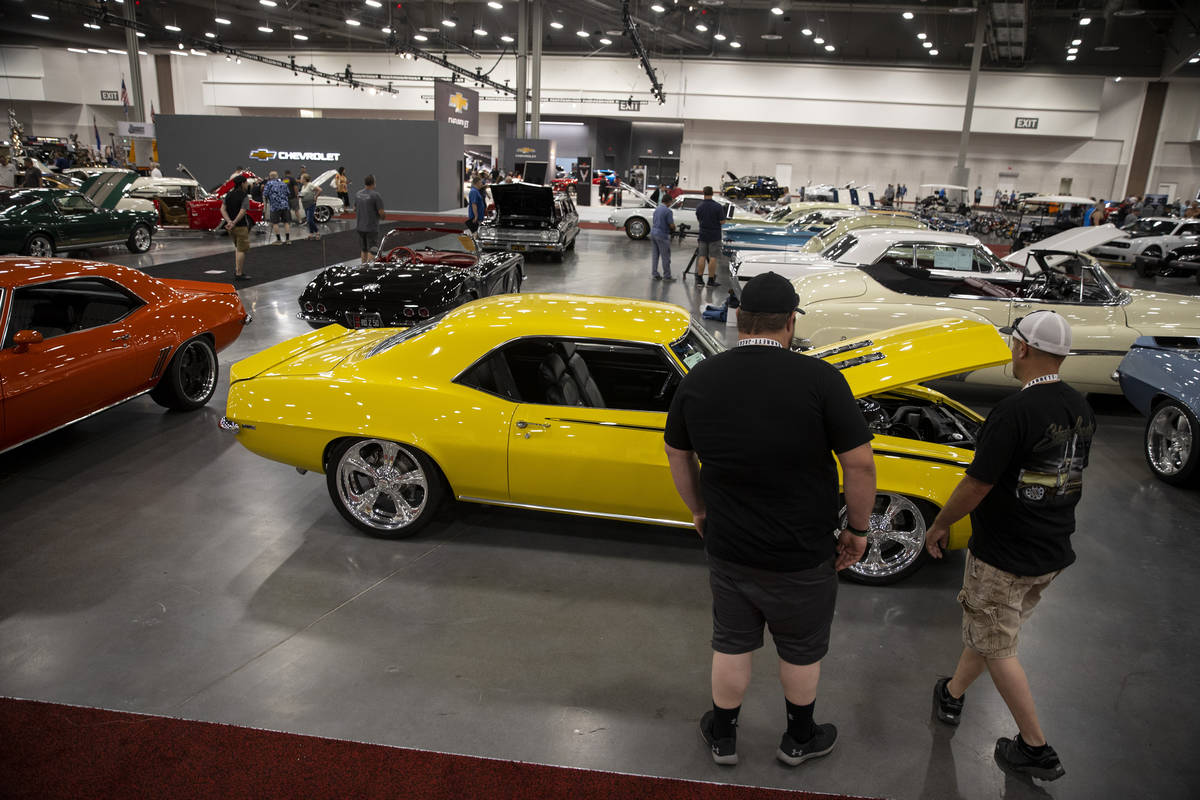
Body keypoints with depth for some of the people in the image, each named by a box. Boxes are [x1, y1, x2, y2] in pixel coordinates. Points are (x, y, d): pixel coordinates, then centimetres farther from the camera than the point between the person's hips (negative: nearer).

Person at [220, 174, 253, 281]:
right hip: (241, 226, -7)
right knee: (242, 250, -2)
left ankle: (237, 271, 20)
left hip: (230, 227, 7)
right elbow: (242, 212, -23)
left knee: (237, 247, 22)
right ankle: (239, 274, -2)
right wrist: (234, 223, -19)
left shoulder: (228, 195, 8)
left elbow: (223, 209, -1)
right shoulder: (245, 196, -12)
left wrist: (229, 222, -11)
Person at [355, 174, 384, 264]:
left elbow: (355, 209, 15)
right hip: (371, 227, -7)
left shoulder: (358, 194, 5)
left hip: (360, 226, 7)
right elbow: (381, 212, -16)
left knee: (364, 250, 18)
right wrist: (382, 216, 5)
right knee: (371, 251, -4)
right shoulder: (375, 195, -15)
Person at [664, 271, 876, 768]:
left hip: (727, 549, 3)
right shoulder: (819, 379, -21)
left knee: (731, 644, 23)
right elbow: (859, 463, -17)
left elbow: (678, 455, 4)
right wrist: (857, 530, -2)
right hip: (801, 558, -2)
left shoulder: (697, 381, -8)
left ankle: (722, 737, 43)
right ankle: (799, 740, 45)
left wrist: (699, 511, 19)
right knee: (801, 650, 22)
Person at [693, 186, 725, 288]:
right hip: (714, 236, -3)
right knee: (712, 258, 0)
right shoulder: (718, 206, -12)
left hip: (703, 235, 3)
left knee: (702, 257, 7)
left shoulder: (699, 206, 1)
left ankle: (700, 279, 8)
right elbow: (722, 221, -10)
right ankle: (711, 280, 1)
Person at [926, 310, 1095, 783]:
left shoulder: (1014, 412, -26)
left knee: (996, 647, 9)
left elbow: (976, 486, -22)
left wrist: (939, 525, -6)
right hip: (1053, 553, 8)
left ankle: (1036, 749, 18)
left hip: (1004, 557, -8)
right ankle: (953, 695, 42)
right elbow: (1070, 475, 13)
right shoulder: (1081, 411, 1)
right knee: (987, 628, 24)